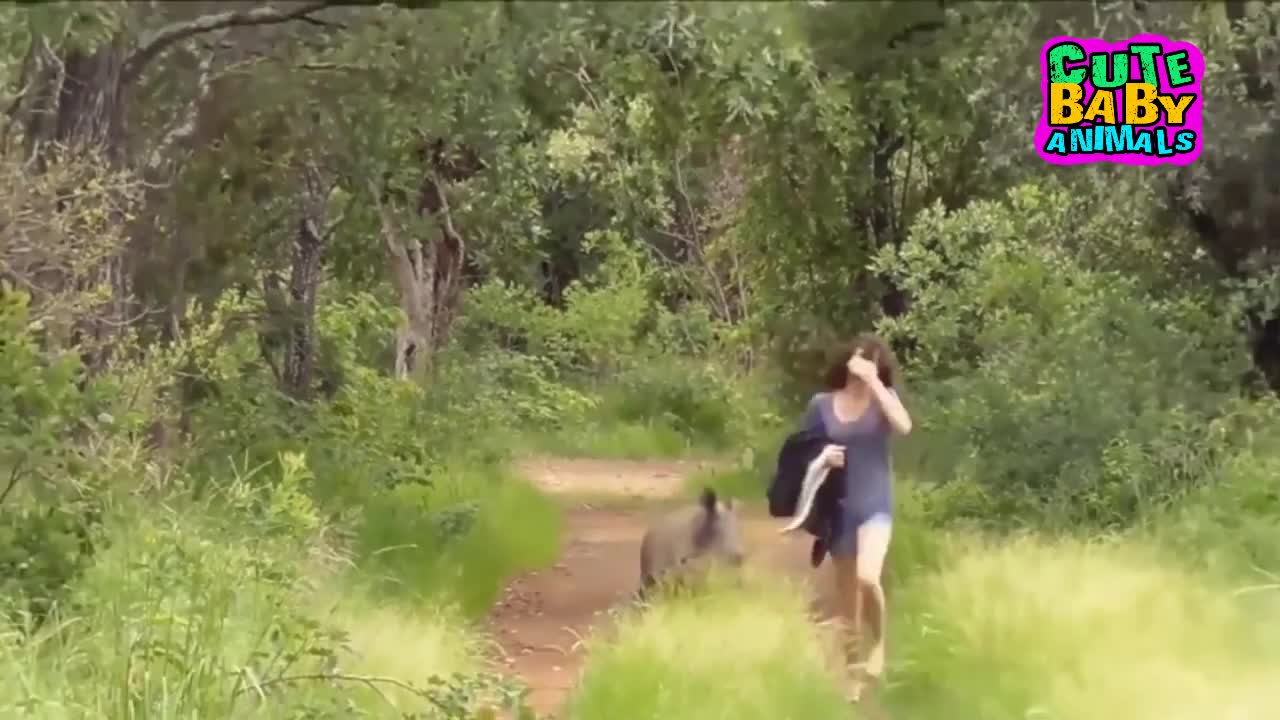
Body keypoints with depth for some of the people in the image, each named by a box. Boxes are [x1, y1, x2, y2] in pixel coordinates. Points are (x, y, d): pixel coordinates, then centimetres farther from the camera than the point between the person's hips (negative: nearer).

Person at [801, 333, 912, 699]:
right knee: (846, 597, 10)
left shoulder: (883, 397, -1)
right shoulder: (821, 404, 2)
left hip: (875, 506, -2)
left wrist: (874, 383, -20)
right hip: (839, 509, 2)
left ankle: (879, 643, -1)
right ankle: (853, 671, 25)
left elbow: (903, 426, -22)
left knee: (867, 577, -27)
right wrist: (822, 457, -13)